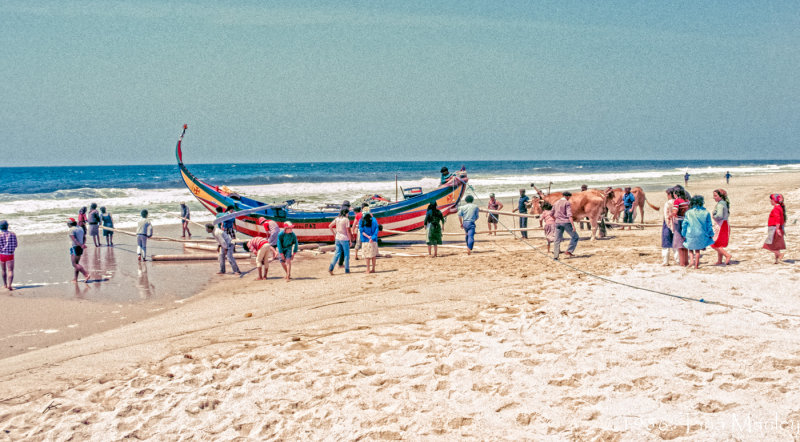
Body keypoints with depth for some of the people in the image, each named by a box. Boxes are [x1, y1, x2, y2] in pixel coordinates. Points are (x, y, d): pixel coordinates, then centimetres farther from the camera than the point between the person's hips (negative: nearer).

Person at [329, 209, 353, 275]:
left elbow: (330, 226, 10)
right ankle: (347, 269, 13)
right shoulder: (346, 220, -13)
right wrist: (350, 240, -7)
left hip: (337, 238, 6)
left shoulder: (337, 219, 5)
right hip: (344, 239, -6)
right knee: (346, 254, 7)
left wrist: (334, 234, 15)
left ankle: (331, 268, -5)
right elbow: (348, 231, -15)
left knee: (337, 254, 9)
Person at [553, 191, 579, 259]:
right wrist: (573, 225, -19)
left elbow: (552, 214, 21)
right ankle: (569, 251, -3)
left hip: (558, 223, 6)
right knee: (575, 237, 7)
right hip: (566, 222, -6)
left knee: (557, 240, 7)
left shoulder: (556, 203, 13)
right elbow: (569, 215, -15)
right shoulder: (567, 203, -5)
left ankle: (555, 256, 1)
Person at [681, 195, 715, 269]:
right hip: (701, 235, 1)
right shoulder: (706, 213, -5)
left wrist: (684, 235, 6)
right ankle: (696, 265, 16)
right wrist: (711, 234, 12)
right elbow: (709, 225, 1)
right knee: (697, 250, 15)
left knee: (690, 247, 24)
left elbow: (684, 224, -3)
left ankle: (692, 259, 5)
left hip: (691, 234, -1)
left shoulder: (688, 213, -7)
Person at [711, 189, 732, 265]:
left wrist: (713, 216, -11)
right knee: (719, 244, 17)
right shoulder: (724, 203, 12)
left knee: (714, 244, -7)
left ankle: (727, 255, -13)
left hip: (721, 227, -10)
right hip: (725, 225, 10)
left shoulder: (720, 204, -17)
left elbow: (719, 216, -29)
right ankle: (719, 261, 22)